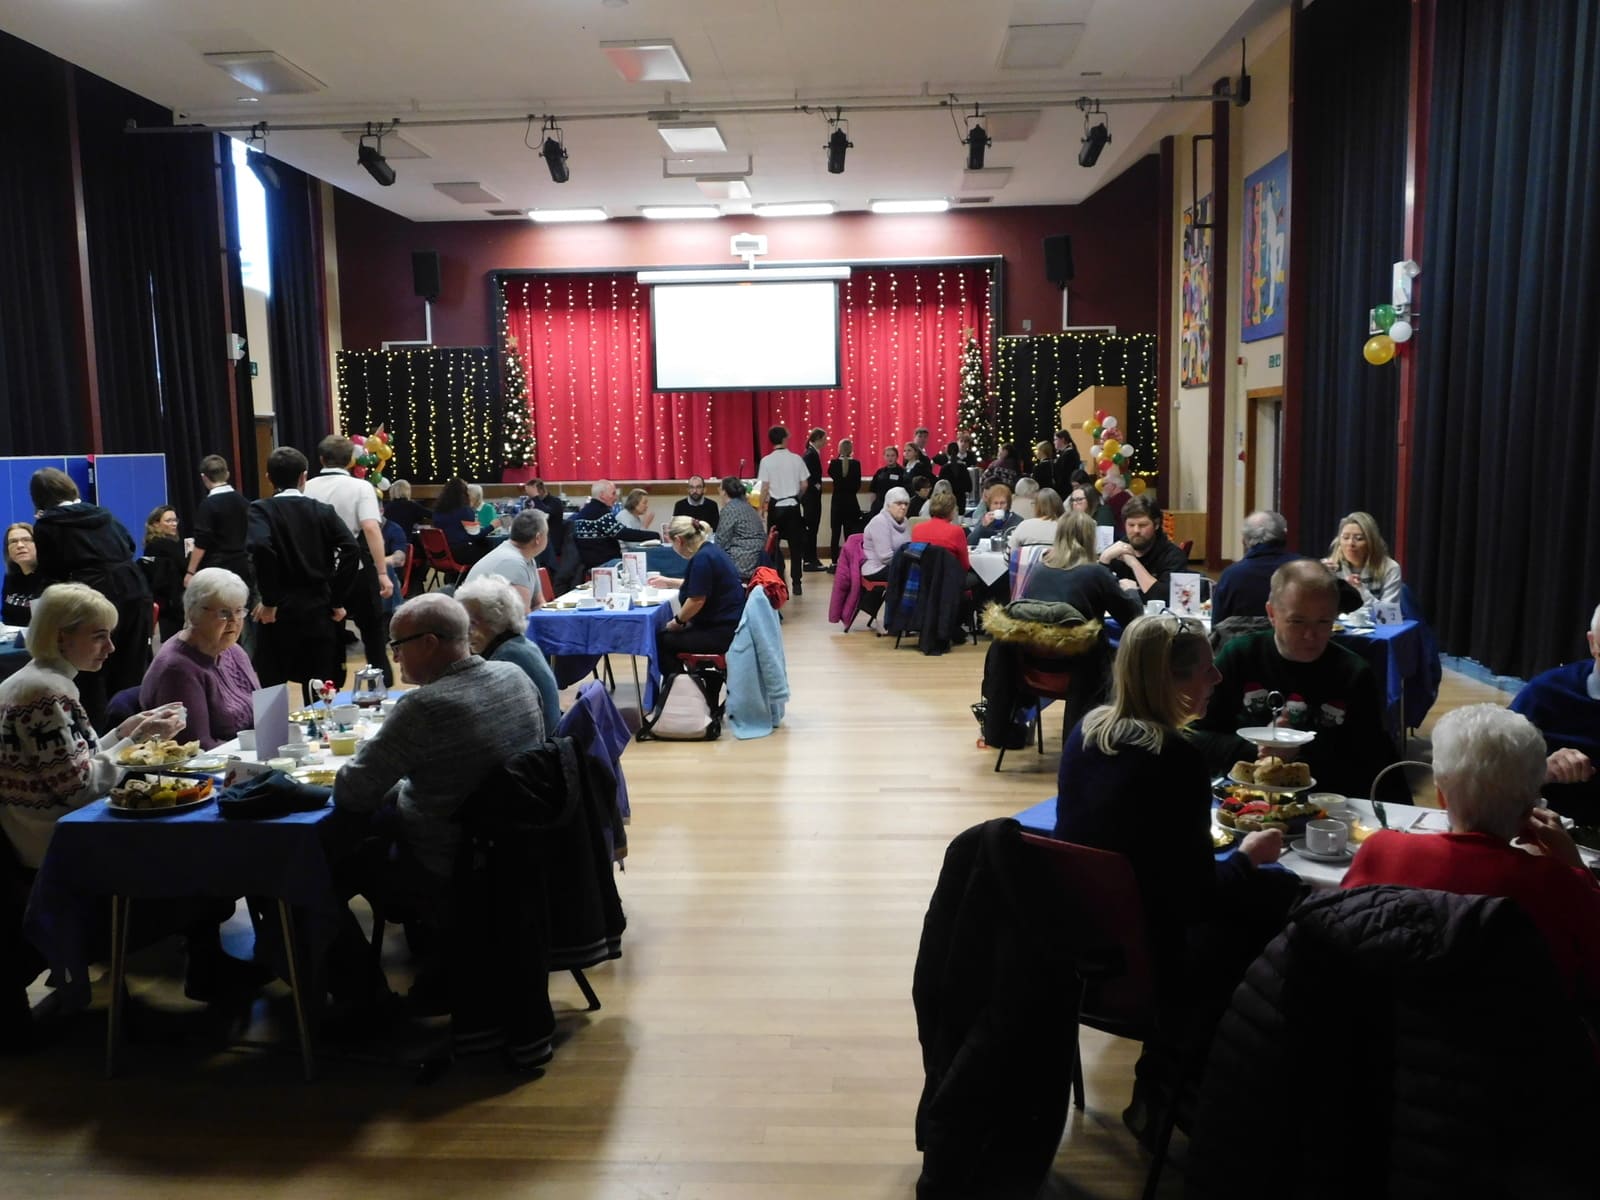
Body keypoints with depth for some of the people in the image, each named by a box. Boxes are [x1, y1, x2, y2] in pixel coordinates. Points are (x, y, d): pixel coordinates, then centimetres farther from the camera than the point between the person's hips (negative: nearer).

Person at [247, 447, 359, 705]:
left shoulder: (261, 509, -3)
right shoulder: (323, 510, 5)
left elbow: (260, 547, -22)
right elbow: (349, 548, -8)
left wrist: (269, 599, -14)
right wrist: (337, 600, -3)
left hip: (279, 611, -2)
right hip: (318, 611, 3)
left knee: (271, 691, 5)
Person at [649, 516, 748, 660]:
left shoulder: (702, 558, -20)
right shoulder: (710, 549, 11)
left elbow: (696, 600, -22)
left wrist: (677, 621, -5)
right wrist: (669, 582, 37)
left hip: (722, 631, -10)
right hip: (726, 623, 10)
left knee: (661, 639, 0)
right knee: (664, 632, 16)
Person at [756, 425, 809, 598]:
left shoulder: (767, 461, -7)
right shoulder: (796, 459, -2)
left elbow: (765, 487, -8)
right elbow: (804, 485, 1)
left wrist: (762, 507, 5)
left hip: (776, 506, -1)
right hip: (793, 506, 1)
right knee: (795, 545, 7)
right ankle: (796, 583, 7)